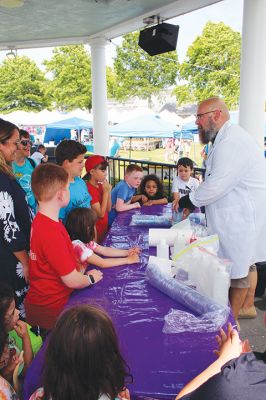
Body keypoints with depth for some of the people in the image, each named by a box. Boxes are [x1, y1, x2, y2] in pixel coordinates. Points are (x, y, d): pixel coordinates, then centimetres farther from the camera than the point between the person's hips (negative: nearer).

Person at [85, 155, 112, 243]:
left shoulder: (100, 185, 4)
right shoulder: (89, 189, -20)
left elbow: (108, 209, 7)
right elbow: (101, 213, -20)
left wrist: (109, 191, -5)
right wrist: (105, 191, -17)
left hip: (104, 227, 8)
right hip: (96, 230, -8)